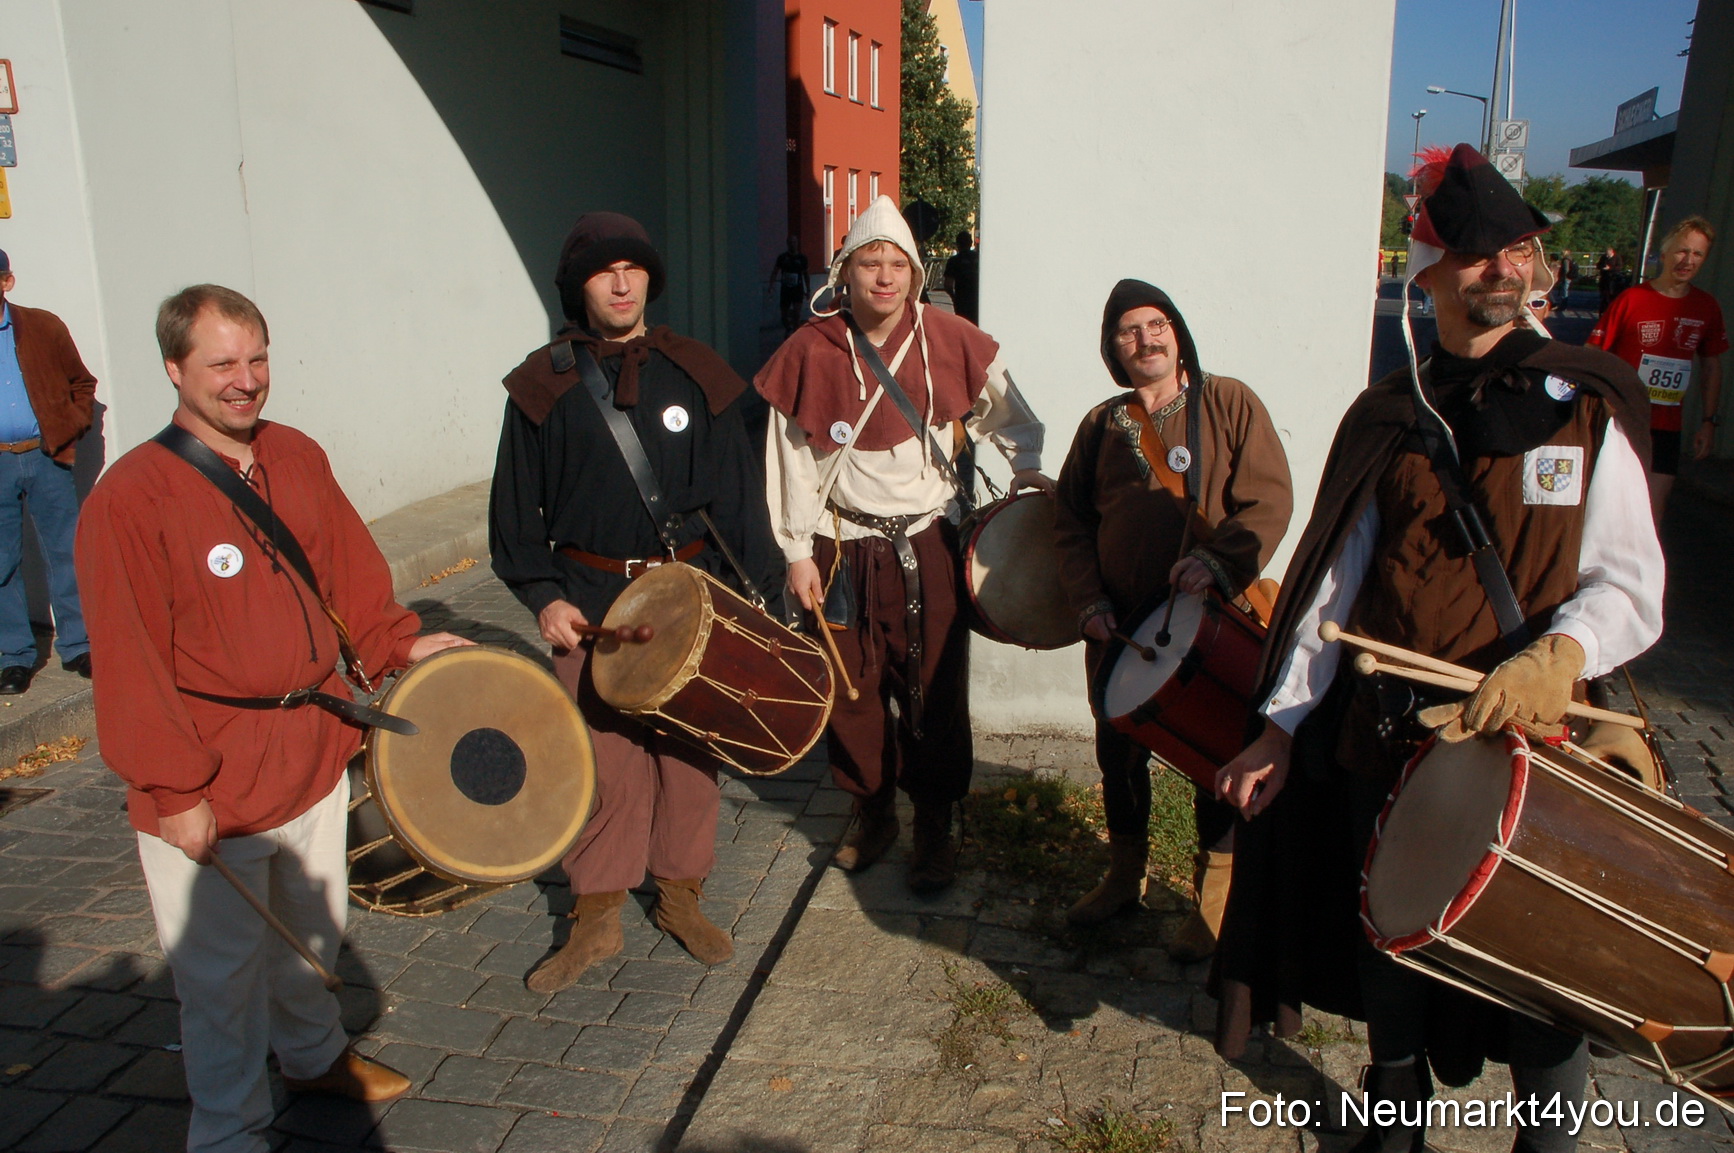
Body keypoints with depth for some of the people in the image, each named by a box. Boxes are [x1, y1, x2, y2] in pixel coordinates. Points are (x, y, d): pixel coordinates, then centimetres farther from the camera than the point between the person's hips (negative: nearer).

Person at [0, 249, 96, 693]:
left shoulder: (44, 327, 3)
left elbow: (82, 384, 11)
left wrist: (69, 430, 1)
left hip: (46, 457, 0)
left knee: (66, 555, 4)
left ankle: (77, 647, 15)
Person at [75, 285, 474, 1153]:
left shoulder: (298, 458, 3)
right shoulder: (130, 499, -17)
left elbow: (348, 569, 14)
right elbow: (131, 664, -17)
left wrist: (398, 644, 0)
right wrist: (176, 790, -17)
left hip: (312, 748, 6)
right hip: (211, 788, -6)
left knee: (312, 932, 25)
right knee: (224, 971, 8)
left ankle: (316, 1054, 50)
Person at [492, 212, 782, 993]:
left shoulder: (696, 378, 3)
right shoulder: (544, 386, 1)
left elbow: (740, 494, 4)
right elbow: (515, 506, 4)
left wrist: (757, 591, 0)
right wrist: (541, 595, -6)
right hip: (589, 598, -1)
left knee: (688, 747, 9)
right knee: (602, 758, 3)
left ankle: (681, 894, 28)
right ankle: (596, 916, 19)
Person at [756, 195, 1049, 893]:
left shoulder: (951, 341, -4)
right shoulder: (811, 351, -4)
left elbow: (1007, 415, 12)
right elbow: (791, 461, -1)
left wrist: (1027, 469, -4)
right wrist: (797, 553, -2)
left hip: (929, 542, 0)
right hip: (845, 547, 1)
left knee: (935, 688, 2)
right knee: (854, 687, 9)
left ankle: (934, 827, 19)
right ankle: (872, 814, 30)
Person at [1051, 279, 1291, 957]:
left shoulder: (1229, 404, -1)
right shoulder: (1102, 424, 10)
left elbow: (1269, 500, -10)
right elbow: (1070, 519, 10)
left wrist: (1215, 562, -25)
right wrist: (1089, 602, -2)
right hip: (1119, 622, 4)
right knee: (1117, 752, 13)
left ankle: (1216, 899, 21)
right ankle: (1125, 874, 34)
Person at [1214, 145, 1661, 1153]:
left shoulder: (1587, 406, 0)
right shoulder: (1390, 418, 6)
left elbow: (1632, 584, -7)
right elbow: (1335, 581, 4)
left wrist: (1558, 655, -29)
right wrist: (1281, 725, 0)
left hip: (1532, 741, -2)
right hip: (1386, 739, 2)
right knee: (1389, 946, 16)